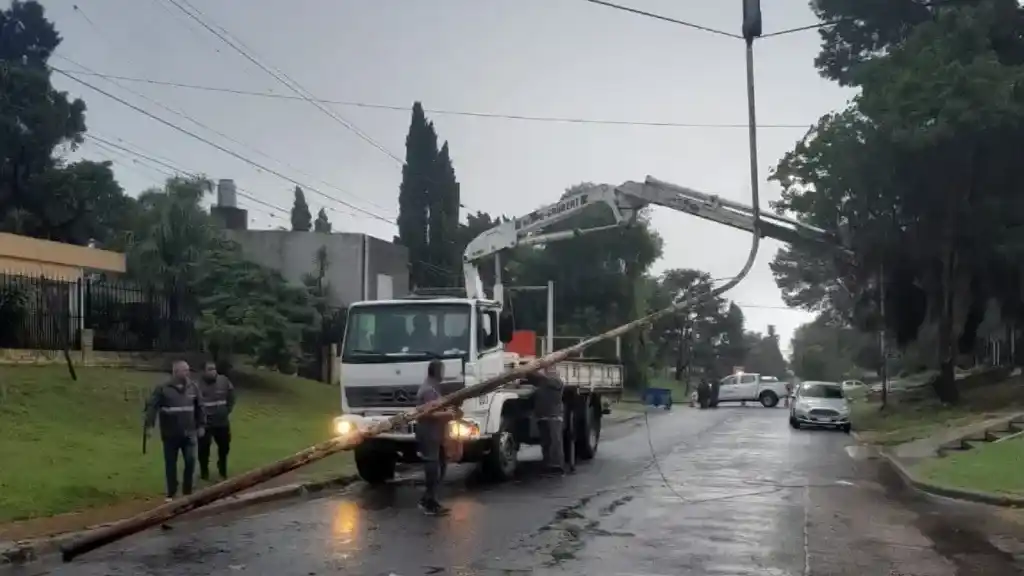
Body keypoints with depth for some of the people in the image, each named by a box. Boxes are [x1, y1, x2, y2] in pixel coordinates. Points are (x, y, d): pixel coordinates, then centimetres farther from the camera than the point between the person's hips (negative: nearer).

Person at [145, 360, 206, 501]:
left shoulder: (193, 388, 4)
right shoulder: (163, 389, -7)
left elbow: (199, 408, 11)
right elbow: (152, 407, -10)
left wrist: (201, 425, 9)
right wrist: (149, 425, -17)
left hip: (189, 433, 2)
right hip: (170, 434, -2)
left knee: (190, 461, -3)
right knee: (170, 464, 8)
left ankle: (187, 492, 14)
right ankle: (171, 494, 21)